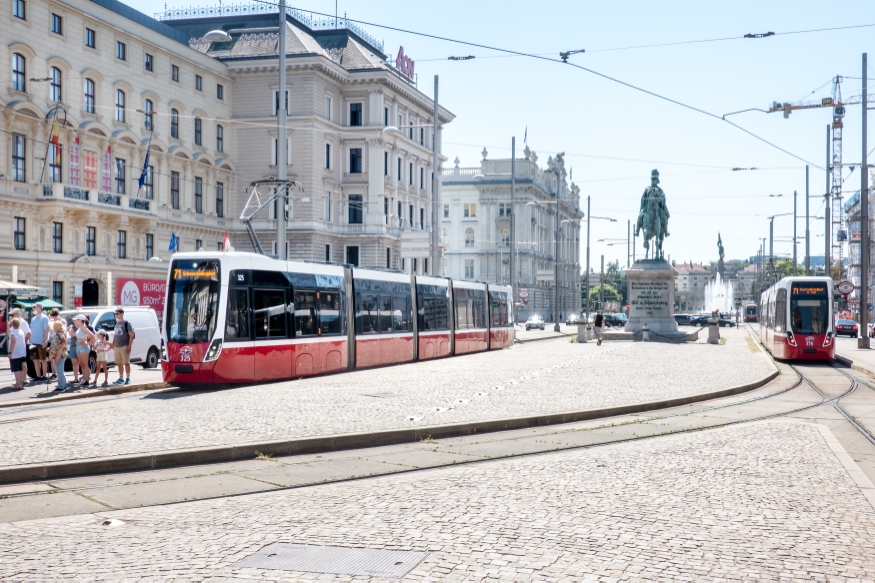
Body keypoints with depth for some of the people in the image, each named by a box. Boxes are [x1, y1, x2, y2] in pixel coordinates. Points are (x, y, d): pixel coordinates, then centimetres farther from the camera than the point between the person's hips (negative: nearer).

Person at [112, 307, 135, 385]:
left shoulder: (126, 323, -8)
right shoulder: (117, 323, 13)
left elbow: (131, 335, -11)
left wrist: (129, 346, -17)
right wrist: (113, 343, 15)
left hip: (124, 346, -7)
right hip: (117, 347, 7)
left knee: (126, 363, -3)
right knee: (119, 363, 11)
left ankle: (128, 378, 3)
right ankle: (121, 378, 19)